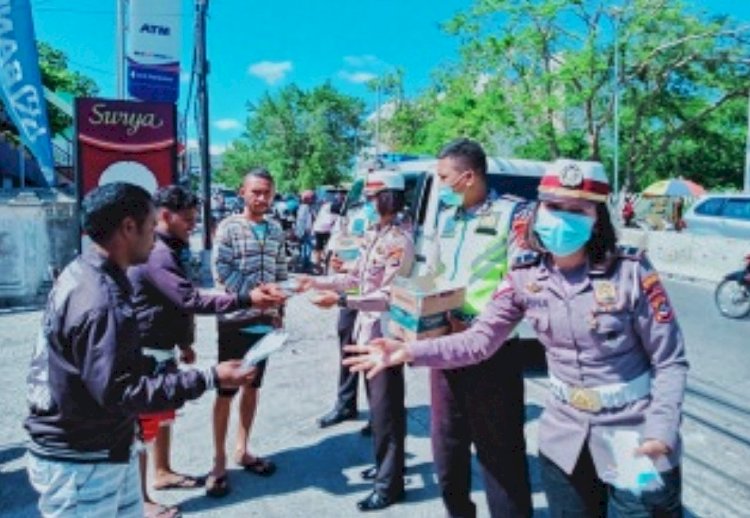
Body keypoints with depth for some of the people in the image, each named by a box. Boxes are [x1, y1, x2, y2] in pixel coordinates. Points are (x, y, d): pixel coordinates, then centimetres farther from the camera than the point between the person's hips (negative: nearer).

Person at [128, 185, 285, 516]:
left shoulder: (168, 249, 11)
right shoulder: (156, 254, -24)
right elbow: (191, 301, -31)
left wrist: (184, 343, 21)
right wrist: (247, 299, -33)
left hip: (163, 348, 10)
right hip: (148, 352, -10)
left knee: (164, 414, 21)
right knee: (145, 423, 0)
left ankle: (162, 473, 37)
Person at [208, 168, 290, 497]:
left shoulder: (276, 230, 9)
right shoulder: (228, 228, -6)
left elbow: (281, 274, 11)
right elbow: (222, 272, -13)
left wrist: (278, 309, 4)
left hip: (265, 321, 5)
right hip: (235, 319, -5)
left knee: (253, 386, 14)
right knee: (226, 391, 1)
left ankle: (242, 450, 29)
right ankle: (219, 461, 12)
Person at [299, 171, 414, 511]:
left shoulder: (400, 241, -18)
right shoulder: (372, 235, 9)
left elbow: (388, 296, -23)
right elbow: (355, 278, 15)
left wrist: (341, 301, -28)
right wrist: (316, 282, 8)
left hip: (385, 334, -9)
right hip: (367, 329, 9)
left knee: (386, 408, 2)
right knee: (376, 403, 20)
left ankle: (390, 483, 16)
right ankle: (384, 464, 38)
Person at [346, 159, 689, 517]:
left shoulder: (629, 272, -17)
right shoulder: (525, 277, -7)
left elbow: (670, 362, -10)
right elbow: (480, 340, -7)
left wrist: (661, 433, -22)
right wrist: (408, 352, -17)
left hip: (635, 437, -3)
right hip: (566, 434, 3)